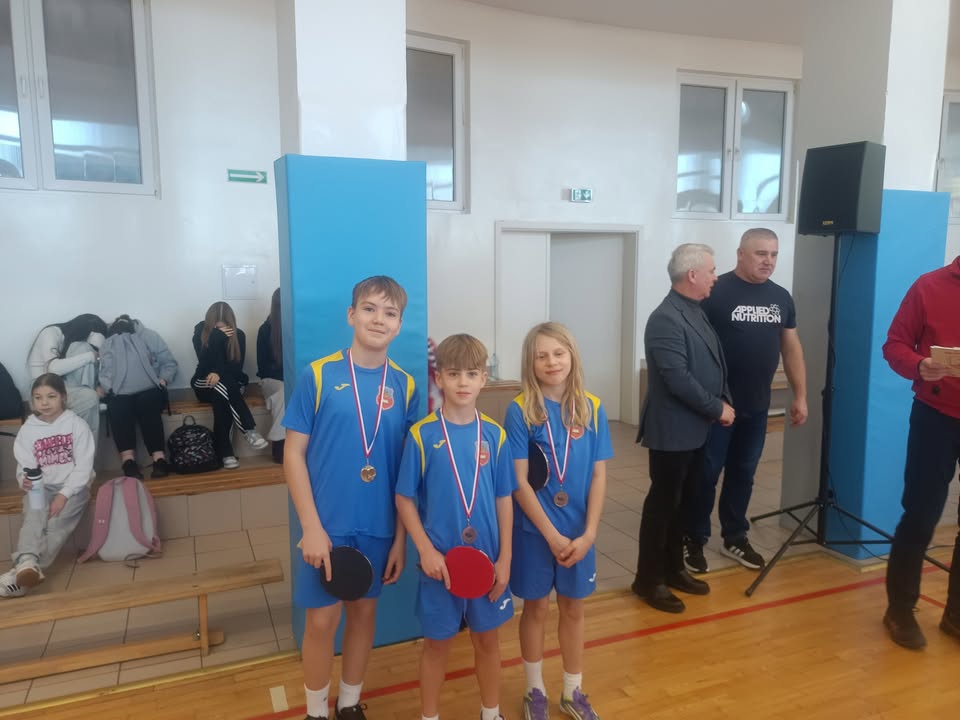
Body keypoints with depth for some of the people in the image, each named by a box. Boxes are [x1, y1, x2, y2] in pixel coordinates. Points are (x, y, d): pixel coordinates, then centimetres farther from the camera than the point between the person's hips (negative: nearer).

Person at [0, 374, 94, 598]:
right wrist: (24, 480, -22)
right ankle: (27, 564, -51)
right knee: (33, 518, -30)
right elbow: (24, 465, 3)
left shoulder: (76, 424, -3)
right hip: (40, 488, 2)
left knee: (57, 523, -28)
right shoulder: (28, 429, 6)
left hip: (72, 486, -2)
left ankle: (21, 571, -35)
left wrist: (64, 494, -19)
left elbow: (84, 466, -8)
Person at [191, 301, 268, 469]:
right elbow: (205, 365, -19)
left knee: (220, 398, -36)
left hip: (232, 383, 1)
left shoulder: (238, 335, -3)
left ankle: (225, 452, -38)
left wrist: (220, 374, -30)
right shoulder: (200, 333, -6)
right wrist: (217, 336, -26)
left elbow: (237, 366, -10)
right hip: (205, 385, -1)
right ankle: (249, 430, -42)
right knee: (221, 387, -37)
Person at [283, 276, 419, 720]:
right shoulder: (317, 375, -8)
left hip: (379, 527, 3)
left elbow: (410, 467, 3)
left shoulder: (405, 386, 0)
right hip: (328, 525, -2)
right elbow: (294, 454, -6)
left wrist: (401, 537, 2)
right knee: (322, 618, 7)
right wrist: (312, 527, -12)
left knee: (364, 611, 16)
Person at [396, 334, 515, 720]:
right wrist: (426, 550, -14)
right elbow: (405, 499, -6)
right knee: (437, 641, 14)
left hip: (486, 557, 3)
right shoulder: (421, 435, -11)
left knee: (487, 637, 18)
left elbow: (503, 500, 1)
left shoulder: (494, 435, -3)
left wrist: (504, 558, -1)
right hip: (440, 560, -2)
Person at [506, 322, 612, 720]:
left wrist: (588, 533, -10)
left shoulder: (592, 408, -5)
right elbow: (519, 482, -14)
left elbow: (598, 475, -3)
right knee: (536, 608, 14)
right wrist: (552, 534, -16)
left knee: (573, 608, 17)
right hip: (535, 529, -2)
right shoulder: (520, 410, -13)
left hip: (579, 531, 3)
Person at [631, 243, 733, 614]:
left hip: (696, 428, 9)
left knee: (683, 502, 17)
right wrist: (718, 409, -14)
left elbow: (714, 365, 16)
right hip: (673, 430, -9)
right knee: (663, 503, 1)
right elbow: (678, 380, -25)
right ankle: (649, 579, 15)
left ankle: (673, 568, 31)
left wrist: (724, 401, 1)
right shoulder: (666, 319, -20)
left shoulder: (697, 312, 11)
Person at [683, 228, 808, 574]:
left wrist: (800, 396, 11)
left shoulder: (781, 297, 8)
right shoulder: (716, 292, -11)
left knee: (743, 473, 16)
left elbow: (791, 348, 14)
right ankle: (694, 539, 17)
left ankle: (734, 537, 30)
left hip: (757, 406, 6)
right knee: (706, 473, 3)